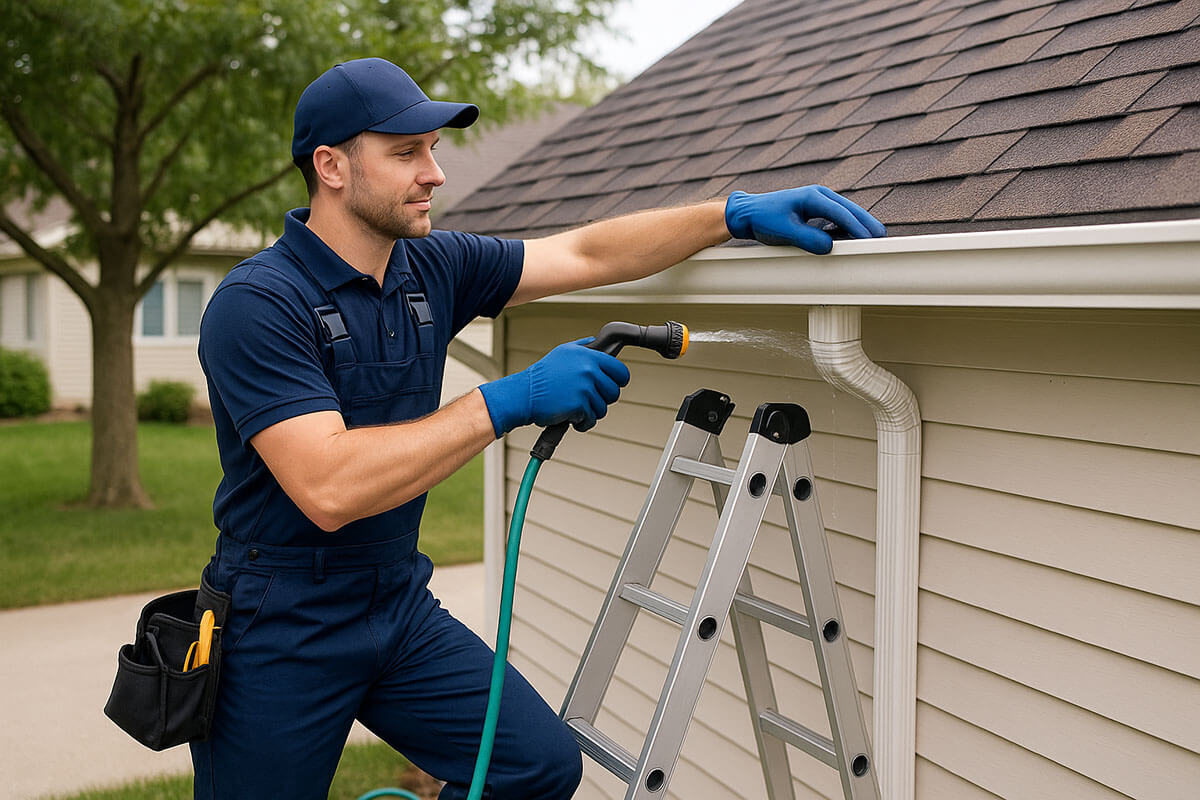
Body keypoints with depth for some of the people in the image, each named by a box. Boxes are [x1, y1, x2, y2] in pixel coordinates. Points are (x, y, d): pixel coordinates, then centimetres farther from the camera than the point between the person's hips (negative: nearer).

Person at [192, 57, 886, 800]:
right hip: (279, 629, -5)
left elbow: (587, 254, 6)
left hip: (402, 605, 6)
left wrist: (739, 213, -2)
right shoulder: (256, 304, -19)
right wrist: (508, 402, -32)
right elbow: (327, 488, -30)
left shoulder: (432, 267, 2)